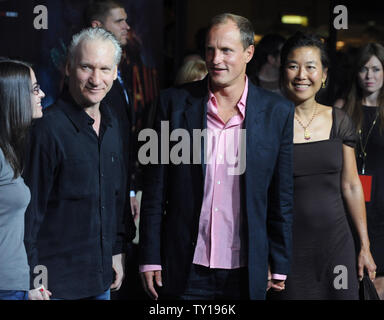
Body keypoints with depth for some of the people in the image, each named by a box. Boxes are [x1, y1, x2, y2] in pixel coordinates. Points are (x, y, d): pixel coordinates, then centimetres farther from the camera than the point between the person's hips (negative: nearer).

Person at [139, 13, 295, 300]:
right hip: (185, 271, 0)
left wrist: (280, 267, 4)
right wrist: (150, 260, -1)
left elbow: (283, 198, 4)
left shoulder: (278, 112, 0)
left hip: (246, 273, 0)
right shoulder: (174, 103, 0)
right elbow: (155, 191, 2)